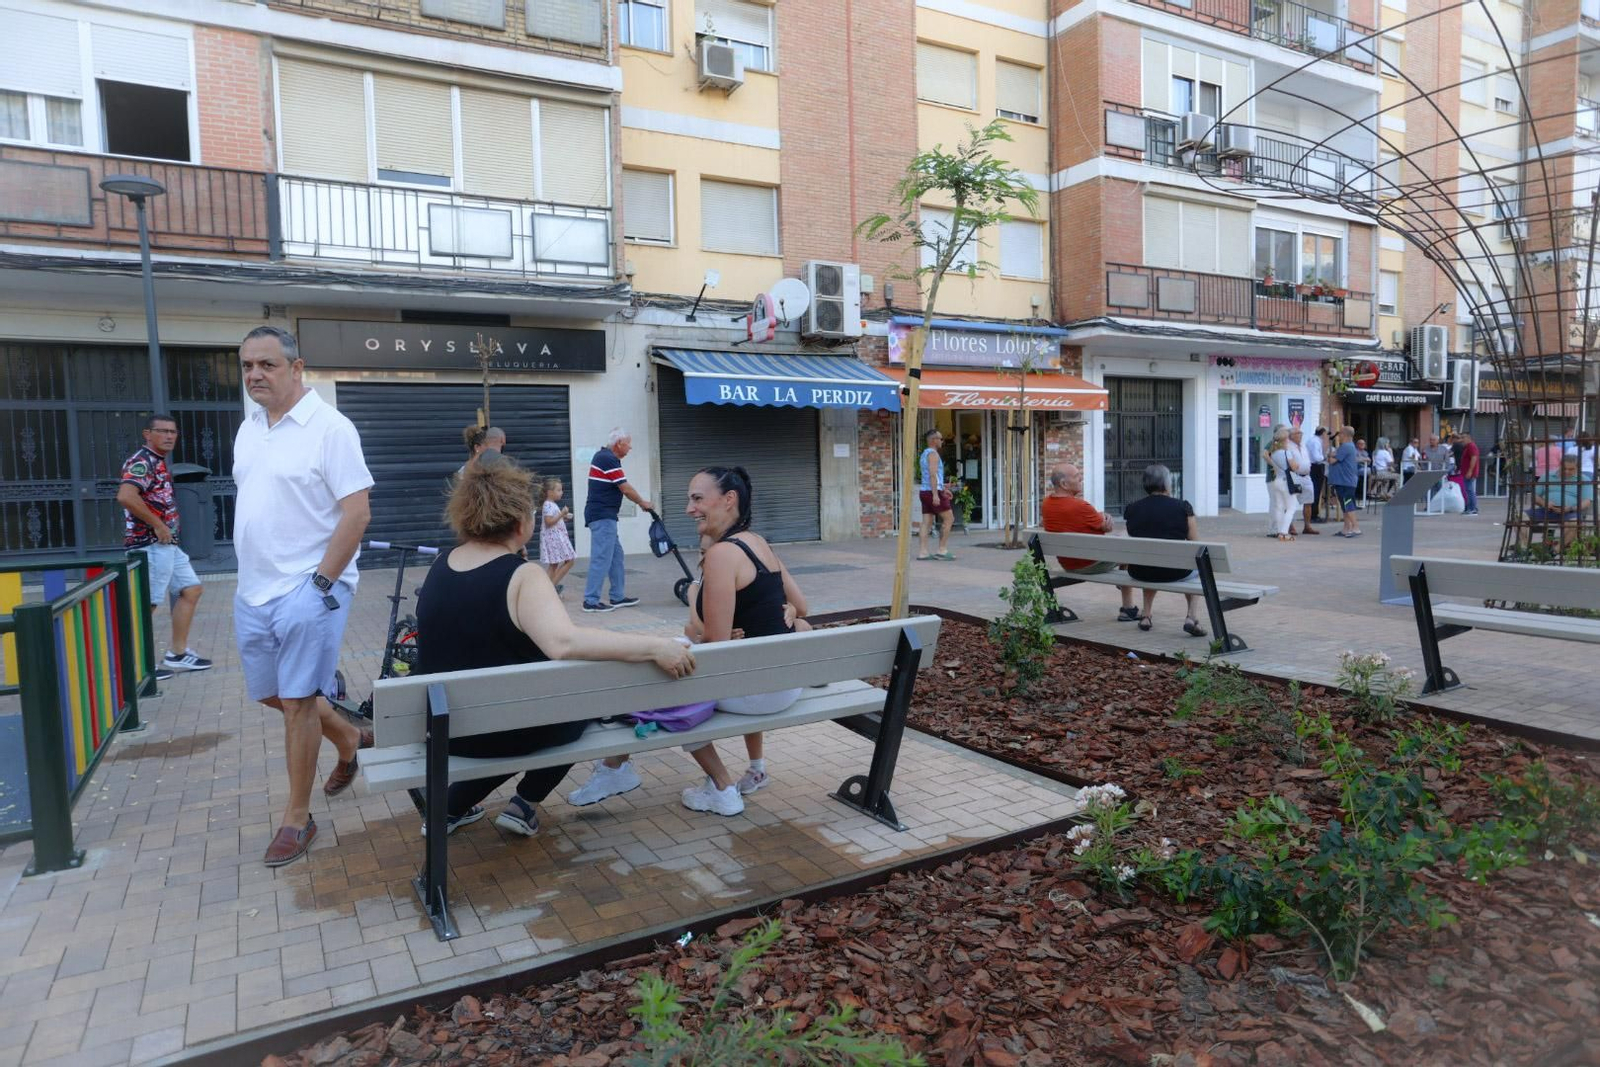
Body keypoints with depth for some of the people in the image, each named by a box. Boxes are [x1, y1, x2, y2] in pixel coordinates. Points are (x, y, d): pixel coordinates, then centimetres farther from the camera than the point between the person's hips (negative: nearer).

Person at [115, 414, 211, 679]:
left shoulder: (158, 463, 17)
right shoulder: (142, 461, -14)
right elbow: (125, 496, -30)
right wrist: (158, 525, -23)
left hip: (167, 544, 10)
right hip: (150, 544, -10)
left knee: (190, 589, 12)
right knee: (146, 603, -4)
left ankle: (177, 654, 17)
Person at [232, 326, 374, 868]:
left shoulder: (328, 427, -13)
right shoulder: (249, 428, 11)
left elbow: (356, 513, -17)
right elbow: (250, 506, 19)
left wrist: (320, 583, -18)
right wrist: (252, 574, 12)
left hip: (306, 589, -8)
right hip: (253, 590, 8)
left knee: (297, 702, -1)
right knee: (270, 694, 17)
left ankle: (297, 818, 14)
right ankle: (349, 739, 41)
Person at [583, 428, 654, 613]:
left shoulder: (603, 456, 16)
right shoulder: (608, 459, -16)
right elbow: (626, 489, -13)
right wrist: (643, 503, 1)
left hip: (604, 516, 11)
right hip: (603, 516, -11)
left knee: (616, 555, 13)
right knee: (601, 558, -9)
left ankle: (617, 597, 18)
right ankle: (591, 600, -7)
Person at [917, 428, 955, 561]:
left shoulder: (924, 454, 20)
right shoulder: (933, 453, -10)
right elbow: (933, 475, -20)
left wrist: (943, 489, 32)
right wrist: (936, 494, -26)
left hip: (925, 492, 9)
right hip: (933, 492, -9)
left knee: (927, 523, 4)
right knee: (949, 519, -2)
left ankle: (922, 552, -2)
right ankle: (942, 551, -4)